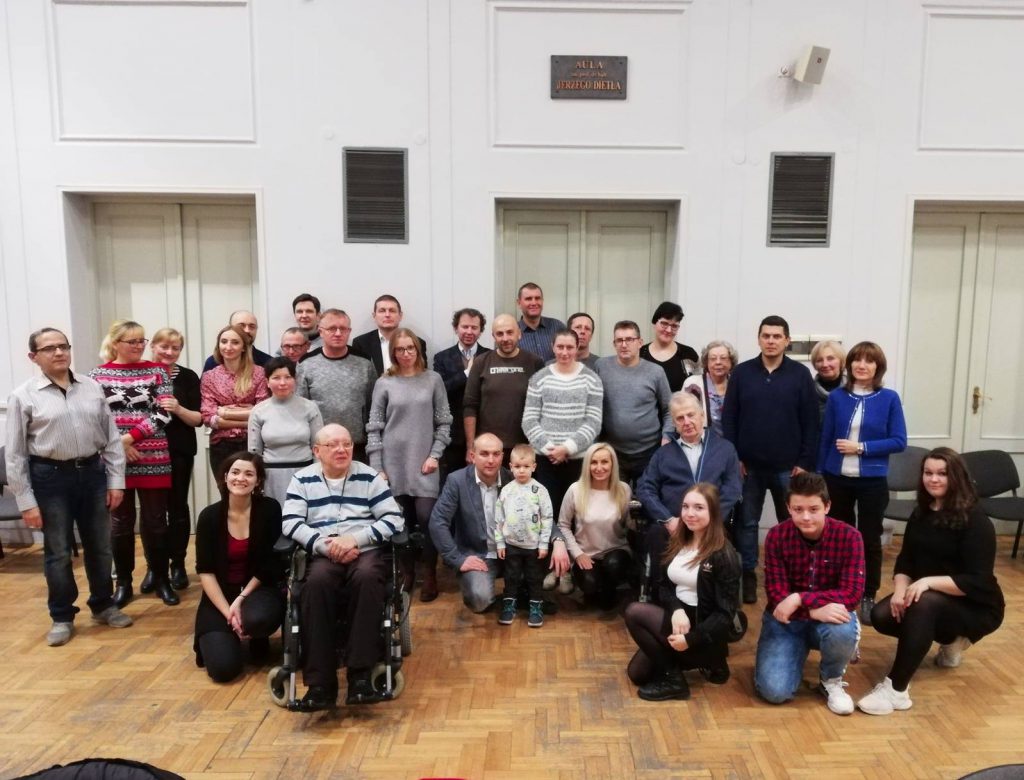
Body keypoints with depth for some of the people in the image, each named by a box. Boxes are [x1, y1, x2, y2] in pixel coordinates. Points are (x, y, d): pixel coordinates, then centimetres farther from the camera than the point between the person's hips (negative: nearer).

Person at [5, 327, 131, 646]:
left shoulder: (92, 388, 3)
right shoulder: (23, 396, -5)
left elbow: (112, 437, 5)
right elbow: (15, 454, -4)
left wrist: (116, 480, 1)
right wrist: (26, 501, -6)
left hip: (92, 473, 3)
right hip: (51, 478, -2)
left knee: (99, 547, 13)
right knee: (58, 552, 9)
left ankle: (103, 606, 31)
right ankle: (62, 617, 25)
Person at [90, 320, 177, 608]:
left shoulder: (156, 371, 3)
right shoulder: (98, 375, 4)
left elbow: (164, 414, -5)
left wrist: (129, 437, -13)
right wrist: (118, 446, -12)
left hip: (153, 459, 0)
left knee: (154, 521, 6)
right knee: (120, 523, 9)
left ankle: (161, 579, 19)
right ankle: (123, 582, 22)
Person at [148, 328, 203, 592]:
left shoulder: (188, 377, 0)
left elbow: (198, 419, -1)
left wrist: (179, 409, -18)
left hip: (179, 452, 0)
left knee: (177, 507, 5)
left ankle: (178, 564, 18)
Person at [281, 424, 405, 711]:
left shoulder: (369, 477, 10)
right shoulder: (302, 479, 13)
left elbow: (395, 519, 2)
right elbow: (290, 523, 1)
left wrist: (354, 539, -12)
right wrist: (326, 546, -14)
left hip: (366, 551, 0)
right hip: (323, 556, 0)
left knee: (367, 577, -35)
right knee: (317, 582, -34)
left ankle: (360, 674, -30)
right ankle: (320, 682, -30)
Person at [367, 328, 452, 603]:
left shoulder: (433, 380, 3)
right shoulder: (384, 383, 3)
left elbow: (444, 423, 5)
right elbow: (374, 428, 3)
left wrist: (435, 455, -4)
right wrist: (377, 467, -2)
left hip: (424, 462, 0)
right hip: (393, 463, 1)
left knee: (426, 518, -7)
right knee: (401, 521, 5)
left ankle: (430, 575, 9)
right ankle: (406, 572, 22)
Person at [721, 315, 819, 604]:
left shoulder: (800, 375, -2)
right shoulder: (741, 373, 0)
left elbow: (810, 422, -2)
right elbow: (729, 418, 0)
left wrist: (805, 462, -6)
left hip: (788, 467, 0)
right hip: (749, 465, 1)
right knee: (747, 523, 9)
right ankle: (748, 575, 22)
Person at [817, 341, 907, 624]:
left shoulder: (889, 398, -4)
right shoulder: (836, 397, 0)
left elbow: (899, 441, -5)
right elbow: (825, 439, 5)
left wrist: (861, 447, -16)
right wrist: (820, 476, 6)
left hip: (872, 481, -1)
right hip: (837, 479, 2)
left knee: (870, 540, 8)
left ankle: (868, 598, 22)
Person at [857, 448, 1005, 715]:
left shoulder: (975, 521, -16)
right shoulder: (920, 514, 3)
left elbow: (977, 581, -23)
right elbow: (905, 561, 2)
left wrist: (929, 582, -34)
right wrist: (900, 590, -18)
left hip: (975, 607, -7)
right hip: (928, 597, 7)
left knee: (924, 604, -37)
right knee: (881, 616, -18)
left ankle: (896, 690, -33)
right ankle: (950, 641, 11)